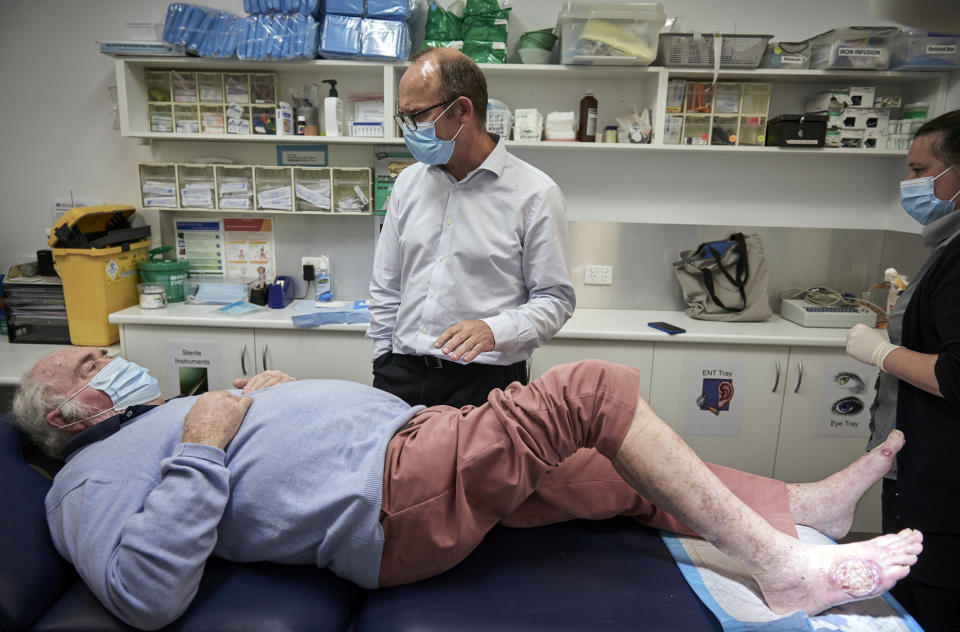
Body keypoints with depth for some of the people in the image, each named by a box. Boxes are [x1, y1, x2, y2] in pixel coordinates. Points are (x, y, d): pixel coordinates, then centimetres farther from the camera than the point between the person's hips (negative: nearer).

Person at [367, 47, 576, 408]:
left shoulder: (535, 193, -6)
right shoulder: (408, 182, 10)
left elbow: (555, 299, -5)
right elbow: (386, 288, 15)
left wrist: (495, 330, -21)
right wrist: (384, 361, 11)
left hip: (485, 380, -4)